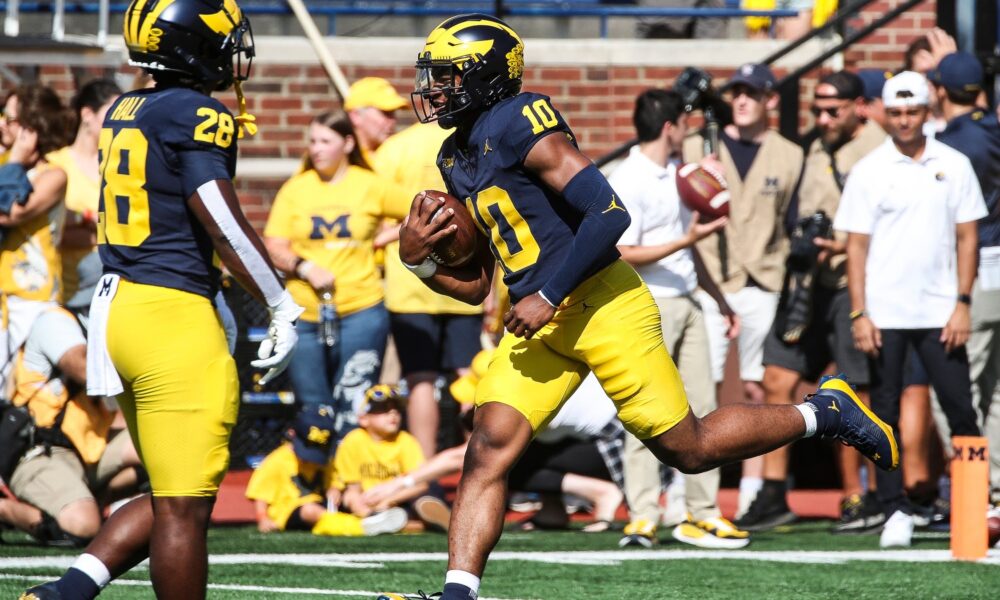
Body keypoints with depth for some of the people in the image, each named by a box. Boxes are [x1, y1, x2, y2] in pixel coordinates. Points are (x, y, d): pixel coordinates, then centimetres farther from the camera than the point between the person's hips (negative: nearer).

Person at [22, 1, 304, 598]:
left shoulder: (124, 112, 14)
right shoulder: (199, 115, -11)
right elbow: (223, 222, -14)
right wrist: (283, 308, -10)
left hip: (120, 304, 9)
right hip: (174, 316, -9)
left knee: (172, 497, 16)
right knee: (184, 508, -3)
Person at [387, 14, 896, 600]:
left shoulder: (519, 124, -14)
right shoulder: (457, 157, 15)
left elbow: (609, 214, -21)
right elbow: (474, 285, 20)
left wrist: (548, 297, -20)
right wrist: (419, 259, 0)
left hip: (601, 304, -8)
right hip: (543, 319, 8)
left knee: (689, 448, 0)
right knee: (489, 448, -8)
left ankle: (823, 412, 19)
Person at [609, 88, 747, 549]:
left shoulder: (677, 173, 15)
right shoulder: (627, 182, -12)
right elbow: (624, 254, -17)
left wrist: (719, 298, 26)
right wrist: (687, 240, -22)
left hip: (686, 303, 8)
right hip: (647, 307, -8)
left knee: (702, 408, 7)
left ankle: (702, 514, 11)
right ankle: (643, 517, -6)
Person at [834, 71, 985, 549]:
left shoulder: (953, 166, 6)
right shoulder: (868, 171, 3)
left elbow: (966, 237, 6)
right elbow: (857, 246, 1)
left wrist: (962, 303, -3)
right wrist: (859, 315, -6)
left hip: (940, 312, 0)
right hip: (885, 313, 0)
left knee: (960, 410, -3)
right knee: (885, 415, 1)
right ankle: (896, 512, 6)